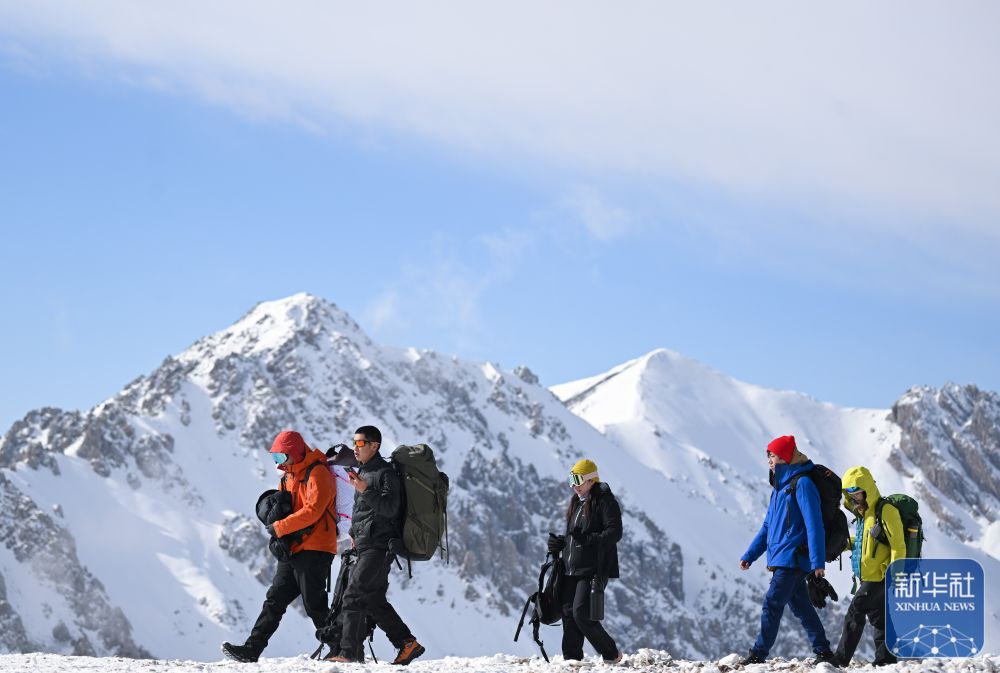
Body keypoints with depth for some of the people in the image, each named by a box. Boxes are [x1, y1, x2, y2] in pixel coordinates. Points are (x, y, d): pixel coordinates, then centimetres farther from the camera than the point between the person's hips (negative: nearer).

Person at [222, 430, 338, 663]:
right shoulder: (288, 476, 18)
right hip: (292, 548, 9)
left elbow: (313, 510, -22)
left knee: (314, 604, -6)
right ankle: (251, 650, 0)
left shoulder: (317, 474, -11)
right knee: (275, 599, 3)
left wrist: (280, 527, -18)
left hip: (314, 549, -9)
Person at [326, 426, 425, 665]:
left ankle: (350, 652, -15)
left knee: (353, 596, -14)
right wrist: (355, 534, 23)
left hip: (379, 546, -10)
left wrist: (366, 491, -29)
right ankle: (408, 644, 14)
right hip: (366, 547, 10)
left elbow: (390, 508, -20)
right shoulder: (363, 472, 19)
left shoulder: (386, 473, -9)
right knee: (374, 601, 9)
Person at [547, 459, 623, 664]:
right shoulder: (576, 503, 20)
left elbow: (614, 532, -16)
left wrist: (591, 541, -27)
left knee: (581, 613, -14)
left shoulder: (605, 501, -6)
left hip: (593, 569, -8)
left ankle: (611, 653, 1)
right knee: (569, 614, 4)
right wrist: (559, 543, 9)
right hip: (572, 569, 8)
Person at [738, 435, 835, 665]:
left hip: (792, 558, -9)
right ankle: (823, 652, 14)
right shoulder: (779, 487, 19)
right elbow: (767, 527, 23)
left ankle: (758, 654, -9)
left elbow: (814, 524, -16)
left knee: (771, 605, -10)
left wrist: (818, 561, -22)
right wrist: (749, 556, 18)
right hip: (781, 560, 9)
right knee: (801, 607, 10)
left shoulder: (802, 484, -10)